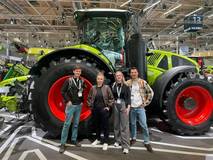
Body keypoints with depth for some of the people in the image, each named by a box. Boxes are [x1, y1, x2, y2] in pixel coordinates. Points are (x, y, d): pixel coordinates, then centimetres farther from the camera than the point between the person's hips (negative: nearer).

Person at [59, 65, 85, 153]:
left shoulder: (82, 81, 7)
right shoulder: (69, 80, -6)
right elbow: (63, 91, -6)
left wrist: (82, 101, 8)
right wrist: (68, 101, -10)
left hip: (79, 106, 5)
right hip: (71, 105, -4)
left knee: (76, 124, 12)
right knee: (67, 124, -4)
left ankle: (74, 140, 26)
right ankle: (62, 143, 5)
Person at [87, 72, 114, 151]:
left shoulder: (106, 87, -5)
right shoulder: (93, 88, 3)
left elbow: (111, 98, -2)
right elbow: (89, 98, 11)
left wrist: (108, 107, -6)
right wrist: (91, 106, 5)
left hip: (104, 110, -3)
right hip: (95, 110, 3)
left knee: (105, 126, 2)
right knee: (97, 125, 16)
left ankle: (105, 142, 14)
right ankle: (98, 139, 35)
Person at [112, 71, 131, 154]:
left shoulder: (126, 86, -1)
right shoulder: (113, 86, 6)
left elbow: (129, 97, -3)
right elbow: (112, 97, 9)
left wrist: (128, 107, -12)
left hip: (124, 105, -3)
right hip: (115, 106, 3)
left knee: (124, 125, -5)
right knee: (116, 124, 11)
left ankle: (125, 146, -1)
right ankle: (117, 140, 29)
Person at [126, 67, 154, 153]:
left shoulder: (142, 82, -3)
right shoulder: (127, 83, 2)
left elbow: (151, 92, 1)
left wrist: (146, 102, -3)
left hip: (140, 107, -2)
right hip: (131, 107, 2)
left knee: (144, 125, -3)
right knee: (133, 124, 14)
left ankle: (147, 142, 10)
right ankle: (133, 138, 33)